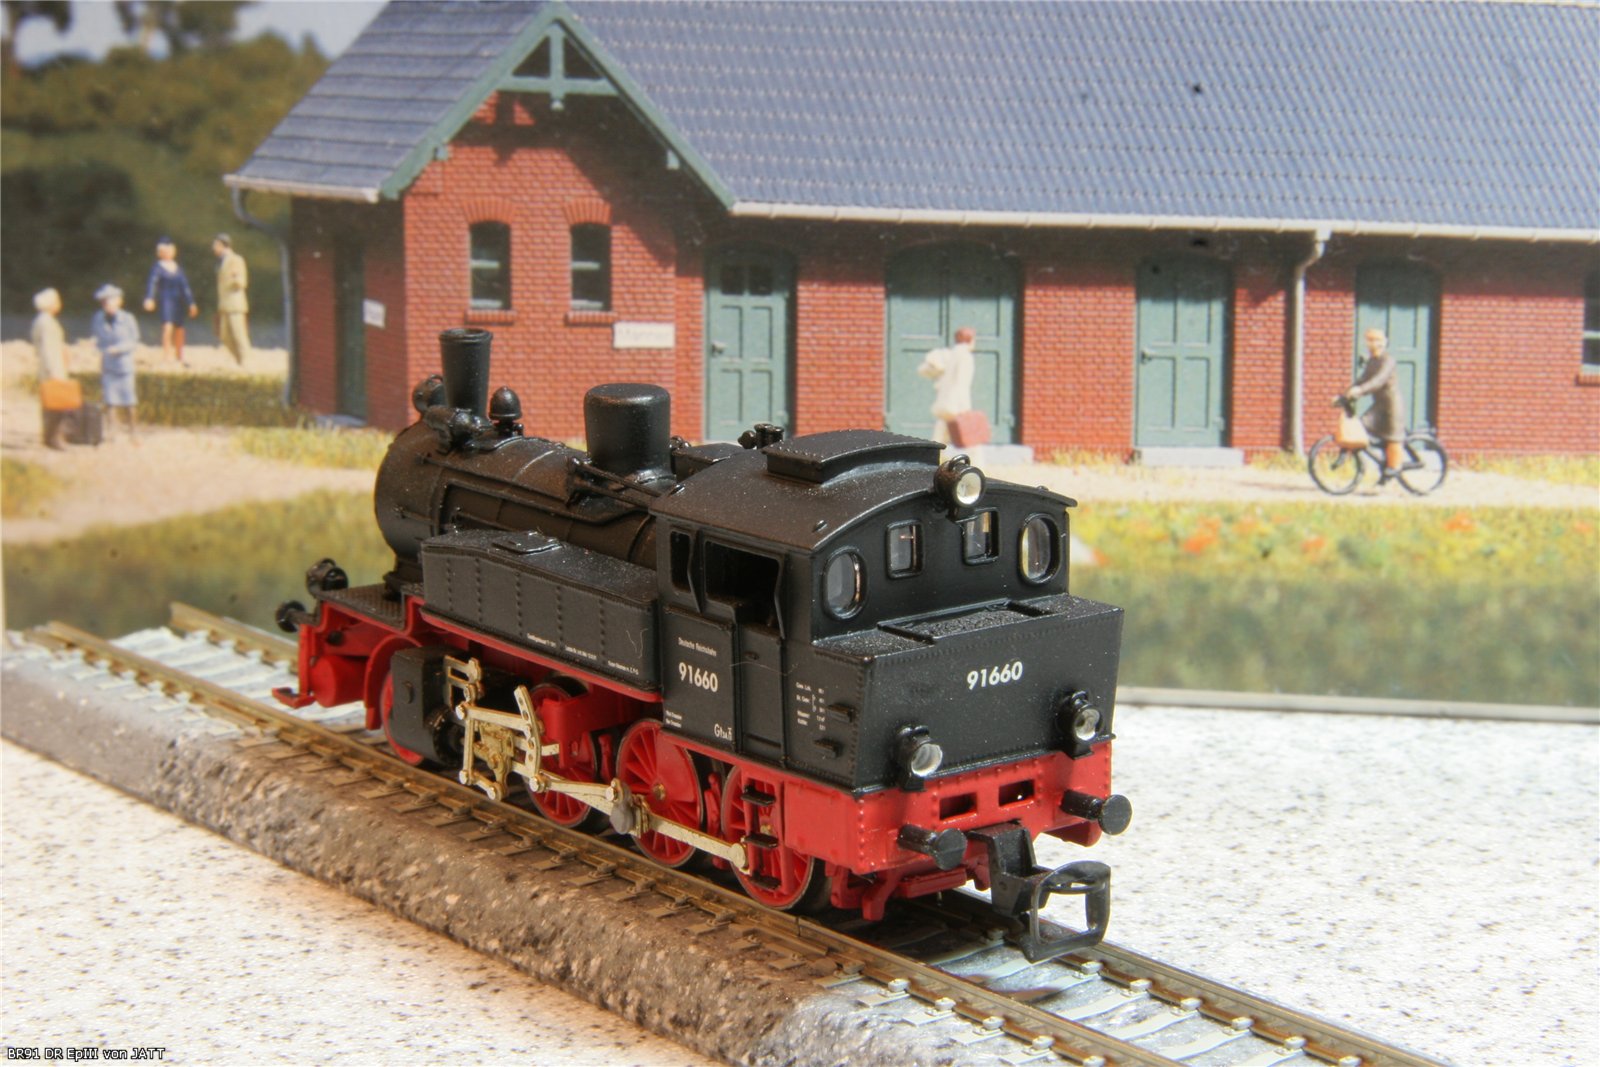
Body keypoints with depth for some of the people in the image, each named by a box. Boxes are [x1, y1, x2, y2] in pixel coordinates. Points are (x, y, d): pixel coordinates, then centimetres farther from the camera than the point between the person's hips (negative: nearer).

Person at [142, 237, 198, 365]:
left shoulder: (178, 268, 15)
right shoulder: (157, 267, 0)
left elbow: (185, 286, 18)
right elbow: (151, 282, -13)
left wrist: (191, 303, 17)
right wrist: (149, 299, -29)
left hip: (178, 302, 5)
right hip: (165, 301, -5)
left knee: (179, 329, 8)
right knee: (168, 327, -21)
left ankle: (179, 358, 20)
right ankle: (167, 358, -23)